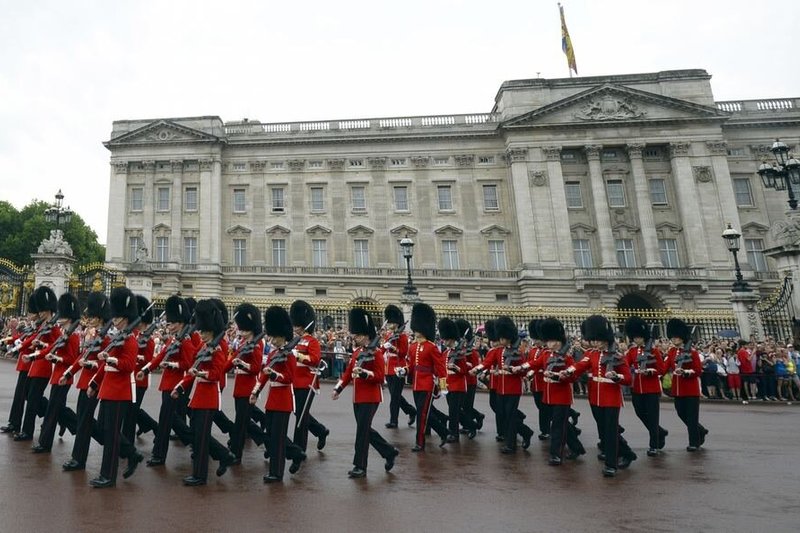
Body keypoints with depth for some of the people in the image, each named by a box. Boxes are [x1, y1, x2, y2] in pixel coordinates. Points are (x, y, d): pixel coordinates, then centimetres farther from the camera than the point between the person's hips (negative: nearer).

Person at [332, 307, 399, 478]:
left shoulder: (376, 352, -11)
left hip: (370, 398, -8)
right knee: (365, 429, 14)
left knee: (362, 430, -5)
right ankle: (390, 452, 29)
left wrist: (363, 372, -28)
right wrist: (338, 388, 8)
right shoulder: (357, 351, 12)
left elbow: (380, 377, -16)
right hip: (358, 398, 8)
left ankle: (360, 467, 6)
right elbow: (348, 372, 15)